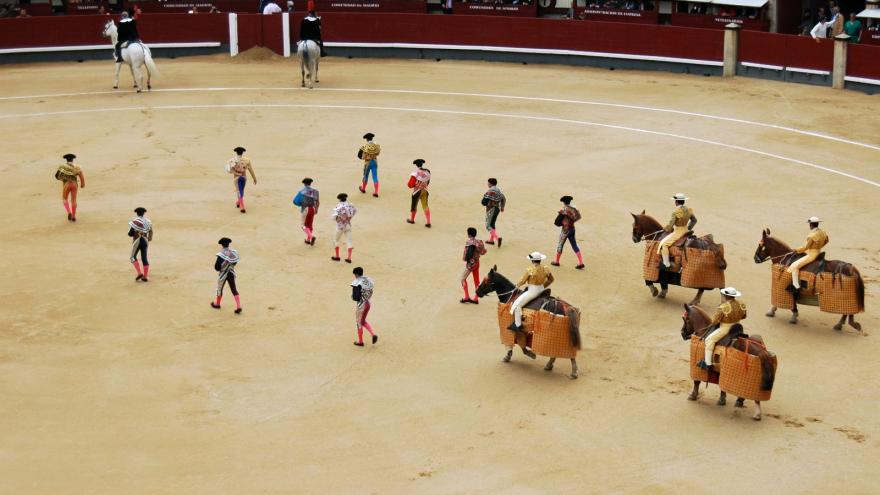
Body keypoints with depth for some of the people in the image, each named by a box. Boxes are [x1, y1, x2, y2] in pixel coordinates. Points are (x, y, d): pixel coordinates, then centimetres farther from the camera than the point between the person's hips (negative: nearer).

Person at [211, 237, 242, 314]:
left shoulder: (221, 254, -24)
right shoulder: (234, 252, -7)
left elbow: (217, 267, -23)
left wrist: (219, 269, -2)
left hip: (223, 274, -4)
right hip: (231, 273, 4)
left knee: (219, 289, 18)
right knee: (234, 289, 7)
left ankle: (217, 304, 37)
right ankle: (239, 306, -5)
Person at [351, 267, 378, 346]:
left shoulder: (357, 283, -20)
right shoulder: (369, 280, 2)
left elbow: (355, 297, -21)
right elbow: (370, 294, 8)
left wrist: (352, 296, 0)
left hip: (361, 304, -7)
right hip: (368, 303, 7)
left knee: (358, 322, 12)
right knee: (363, 321, 25)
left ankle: (360, 341, 24)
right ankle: (373, 334, 8)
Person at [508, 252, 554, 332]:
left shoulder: (530, 270, -20)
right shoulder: (545, 269, -2)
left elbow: (523, 281, -11)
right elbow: (551, 279, 12)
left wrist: (517, 285, 10)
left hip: (532, 292, -8)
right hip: (541, 290, 8)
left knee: (517, 304, 0)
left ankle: (517, 326, 0)